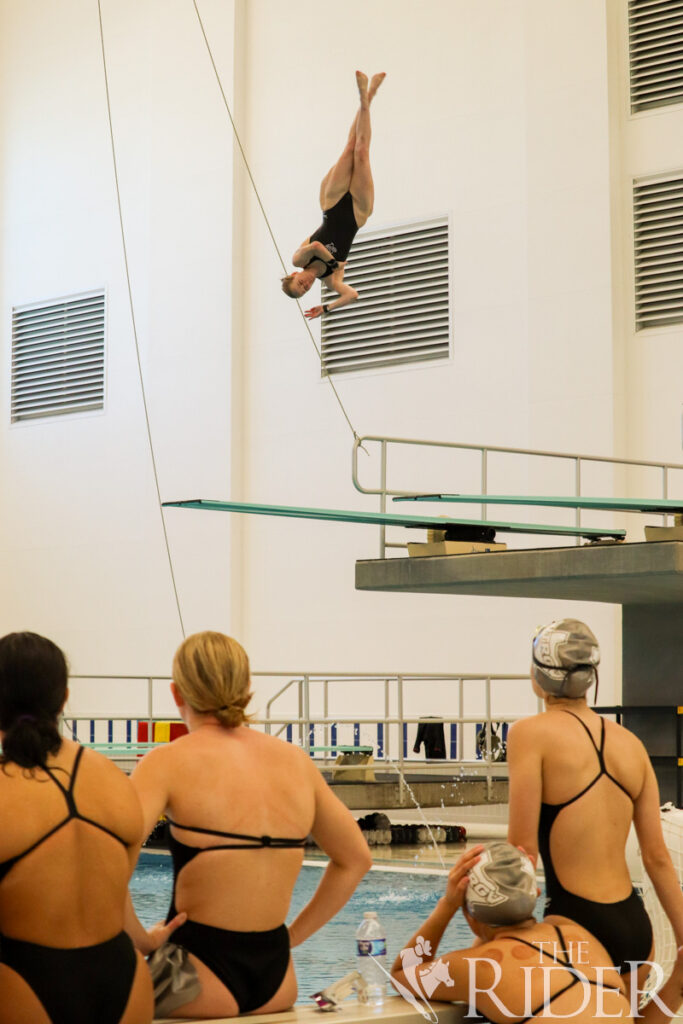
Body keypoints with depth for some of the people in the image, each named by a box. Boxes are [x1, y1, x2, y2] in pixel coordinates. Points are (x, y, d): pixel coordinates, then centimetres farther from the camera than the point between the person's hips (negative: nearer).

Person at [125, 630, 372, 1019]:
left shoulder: (170, 762, -7)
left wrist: (143, 941, -8)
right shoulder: (295, 761, 8)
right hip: (278, 980, 6)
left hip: (200, 981, -5)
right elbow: (356, 859, 18)